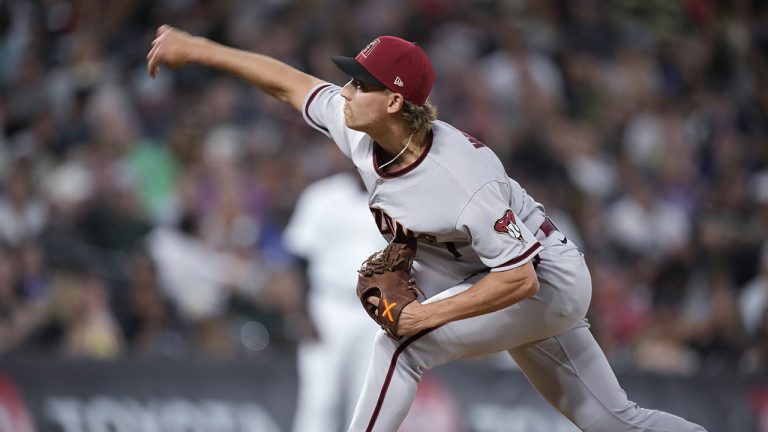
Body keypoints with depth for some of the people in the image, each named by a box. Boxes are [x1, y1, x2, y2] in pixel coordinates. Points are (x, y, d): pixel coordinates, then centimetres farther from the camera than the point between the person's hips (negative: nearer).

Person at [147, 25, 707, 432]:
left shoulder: (465, 184, -34)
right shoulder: (360, 131, -13)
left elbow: (519, 279, -31)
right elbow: (289, 83, 0)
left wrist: (430, 314, -29)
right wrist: (197, 48, 0)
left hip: (548, 283, -8)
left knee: (402, 343, -19)